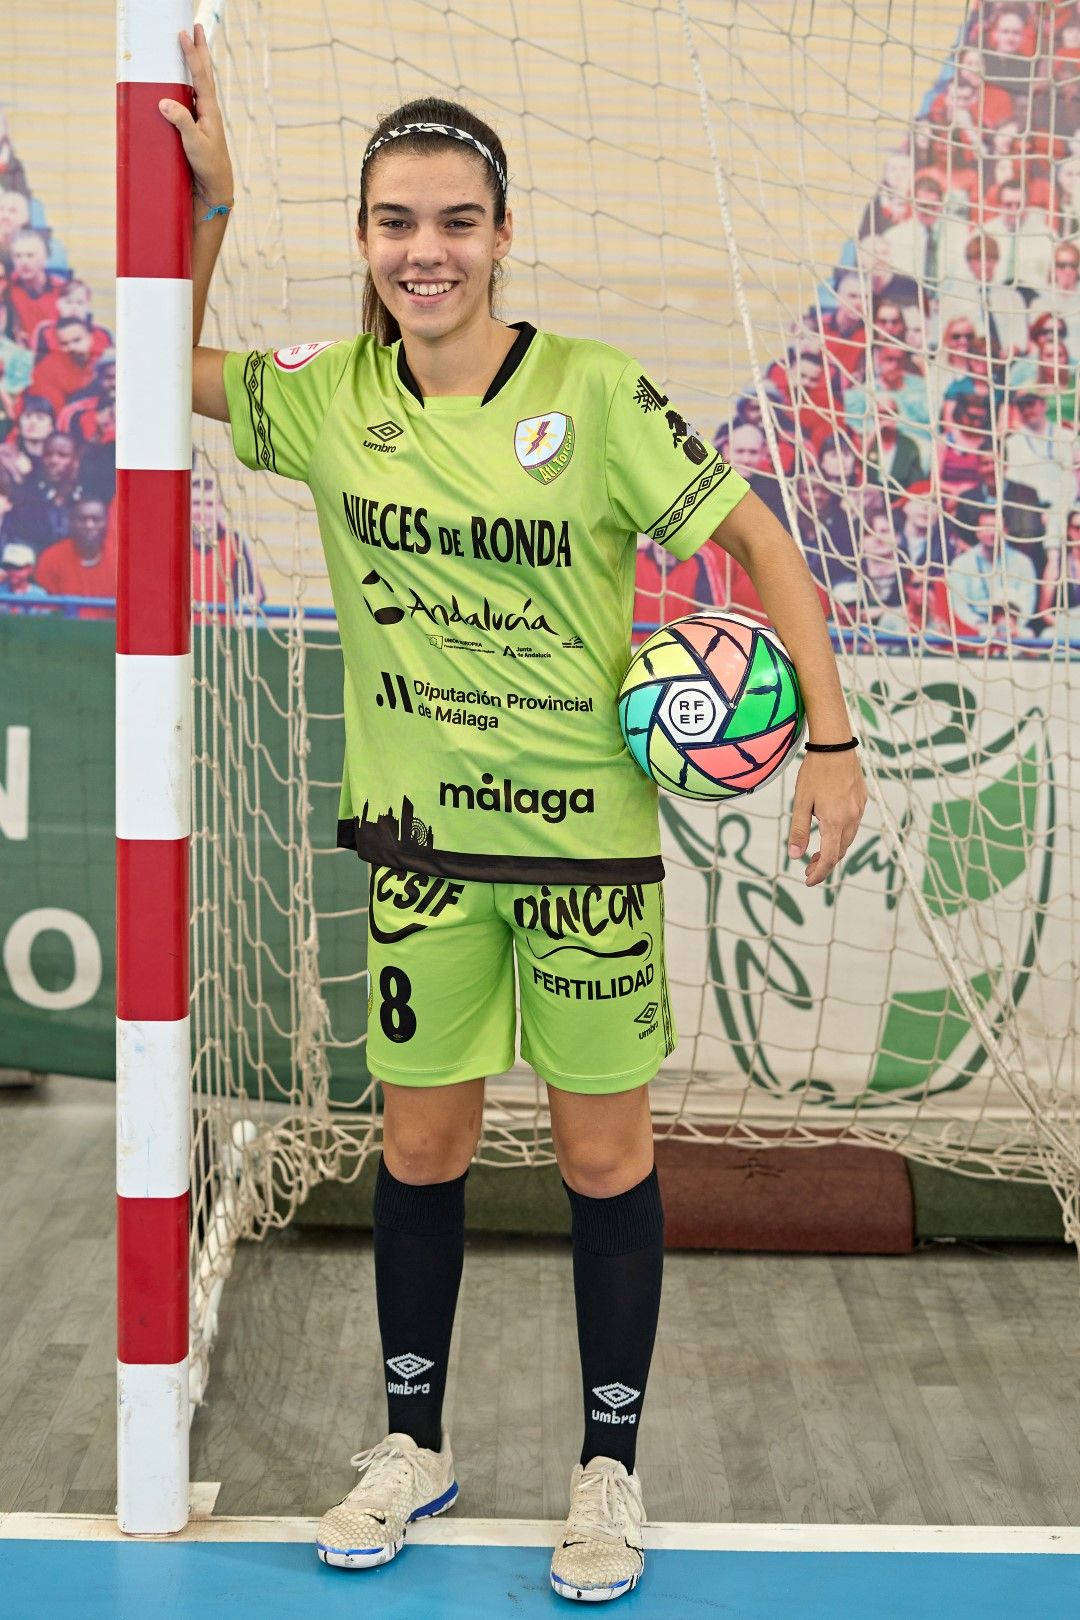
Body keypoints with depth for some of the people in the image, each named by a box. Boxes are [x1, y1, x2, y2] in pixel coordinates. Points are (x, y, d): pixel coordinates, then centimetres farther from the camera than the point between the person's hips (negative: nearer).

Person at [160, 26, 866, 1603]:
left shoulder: (594, 393, -13)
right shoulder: (330, 397, -2)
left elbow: (754, 539, -8)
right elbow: (168, 360, 13)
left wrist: (830, 738, -14)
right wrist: (207, 200, -1)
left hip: (585, 836, -3)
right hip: (415, 835, 3)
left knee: (605, 1155, 7)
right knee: (421, 1144, 13)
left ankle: (610, 1469, 23)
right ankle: (415, 1444, 32)